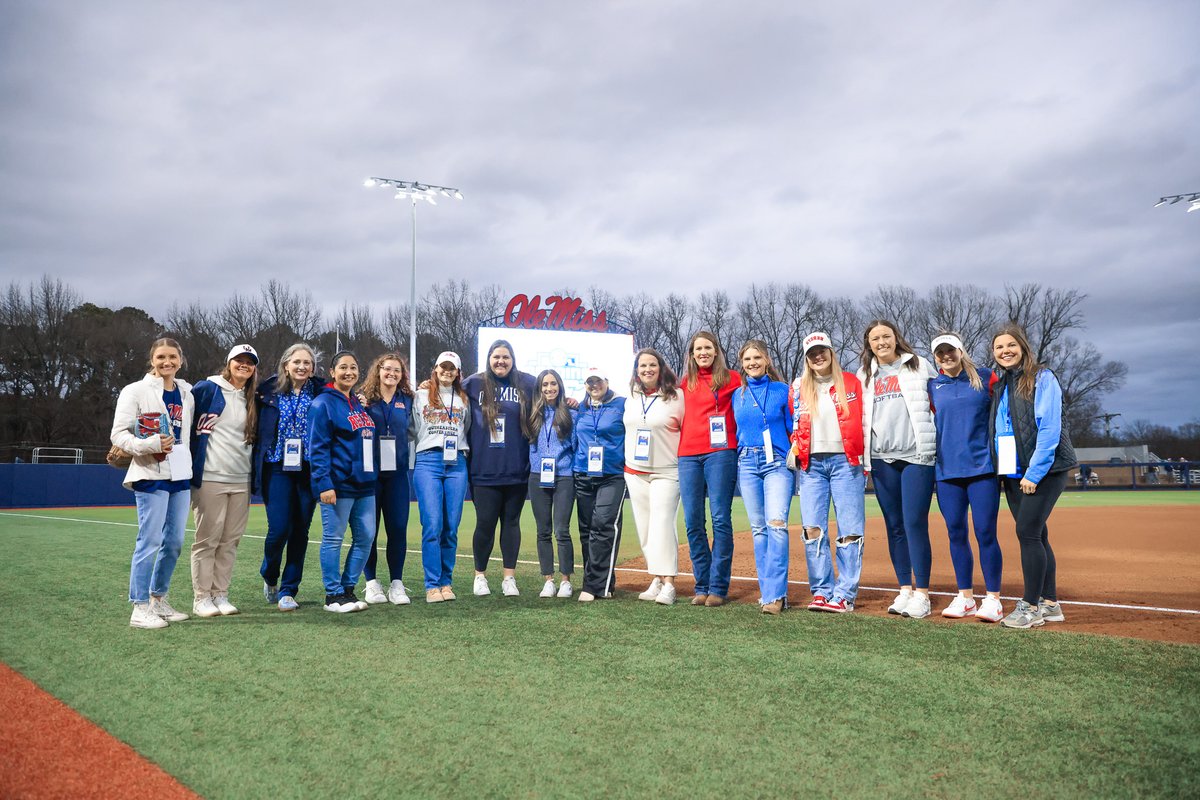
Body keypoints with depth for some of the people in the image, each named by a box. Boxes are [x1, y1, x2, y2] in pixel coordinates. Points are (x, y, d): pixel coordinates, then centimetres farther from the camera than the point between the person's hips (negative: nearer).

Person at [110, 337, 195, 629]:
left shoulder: (187, 392, 12)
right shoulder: (136, 391, -3)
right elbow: (118, 433, -7)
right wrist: (149, 444, -22)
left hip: (181, 475, 6)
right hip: (151, 476, -6)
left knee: (174, 541, 9)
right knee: (149, 541, -7)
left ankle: (158, 600, 23)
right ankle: (140, 608, 1)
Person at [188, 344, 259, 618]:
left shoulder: (252, 400, 15)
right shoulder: (207, 389, -2)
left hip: (241, 482, 5)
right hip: (210, 479, -5)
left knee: (230, 541, 7)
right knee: (207, 540, -1)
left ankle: (220, 595, 14)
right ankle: (201, 598, 8)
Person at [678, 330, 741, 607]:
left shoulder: (731, 379, 6)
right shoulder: (685, 383, 17)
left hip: (720, 453, -4)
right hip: (688, 456, 4)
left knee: (721, 519, -8)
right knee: (693, 522, 2)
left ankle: (718, 587, -3)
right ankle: (701, 586, 10)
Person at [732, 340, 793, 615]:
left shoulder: (782, 390, 4)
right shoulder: (738, 395, 13)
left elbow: (794, 429, 4)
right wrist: (740, 459, 14)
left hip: (777, 461, -4)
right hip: (747, 463, 4)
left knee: (776, 524, -18)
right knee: (758, 528, 5)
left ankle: (774, 594, -20)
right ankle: (768, 590, 12)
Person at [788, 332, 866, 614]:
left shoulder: (851, 382, 7)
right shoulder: (798, 387, 13)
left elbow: (864, 421, 6)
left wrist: (866, 460, 0)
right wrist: (794, 447, 1)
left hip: (845, 461, -2)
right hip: (811, 464, 2)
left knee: (850, 531, -4)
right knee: (812, 529, -4)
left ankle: (845, 595, -1)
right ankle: (822, 591, 2)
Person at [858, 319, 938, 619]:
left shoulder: (919, 366, 7)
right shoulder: (865, 376, 15)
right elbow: (860, 417, 17)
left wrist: (936, 444, 1)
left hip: (916, 457, -3)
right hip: (882, 459, 4)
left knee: (915, 524, -9)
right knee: (894, 526, 6)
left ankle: (922, 594, -2)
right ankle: (905, 590, 14)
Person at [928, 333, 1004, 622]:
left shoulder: (984, 378, 3)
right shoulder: (932, 387, 10)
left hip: (982, 467, -3)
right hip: (946, 471, 3)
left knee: (986, 533, -5)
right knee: (956, 533, 6)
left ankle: (993, 599, 5)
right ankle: (965, 598, 17)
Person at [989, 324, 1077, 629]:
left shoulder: (1041, 377, -6)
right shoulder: (999, 385, 15)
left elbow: (1049, 428, -14)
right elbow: (994, 431, 17)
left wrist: (1034, 473, -18)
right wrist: (997, 469, 7)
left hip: (1044, 470, -7)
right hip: (1012, 474, 7)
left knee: (1028, 532, -11)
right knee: (1035, 535, 9)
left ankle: (1030, 606, -5)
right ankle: (1050, 604, 16)